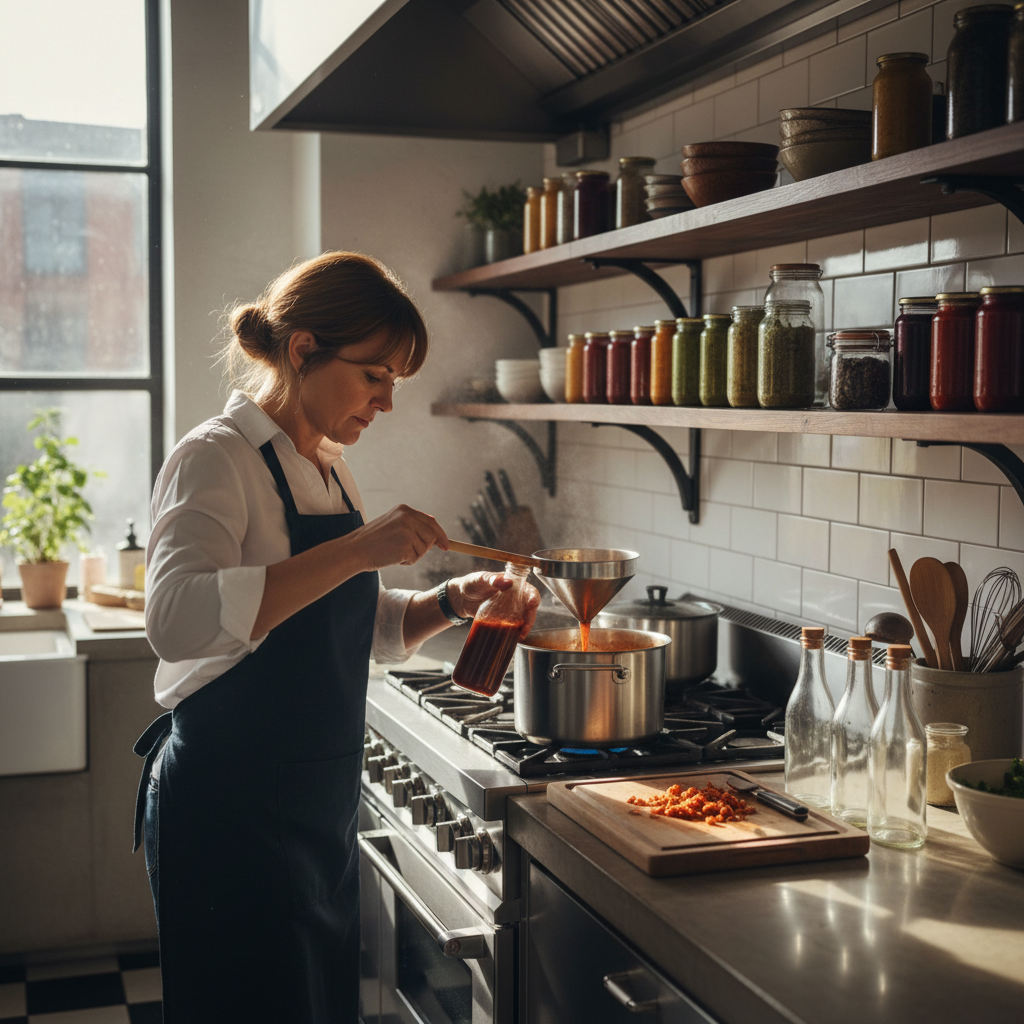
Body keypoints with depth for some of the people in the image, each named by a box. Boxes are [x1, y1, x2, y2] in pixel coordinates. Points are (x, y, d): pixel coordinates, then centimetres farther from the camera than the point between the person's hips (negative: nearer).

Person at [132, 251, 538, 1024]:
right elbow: (178, 620, -33)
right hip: (231, 809, -8)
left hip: (318, 807, 9)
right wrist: (357, 548, -34)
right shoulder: (216, 458, -15)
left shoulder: (327, 468, 11)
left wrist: (451, 604, 1)